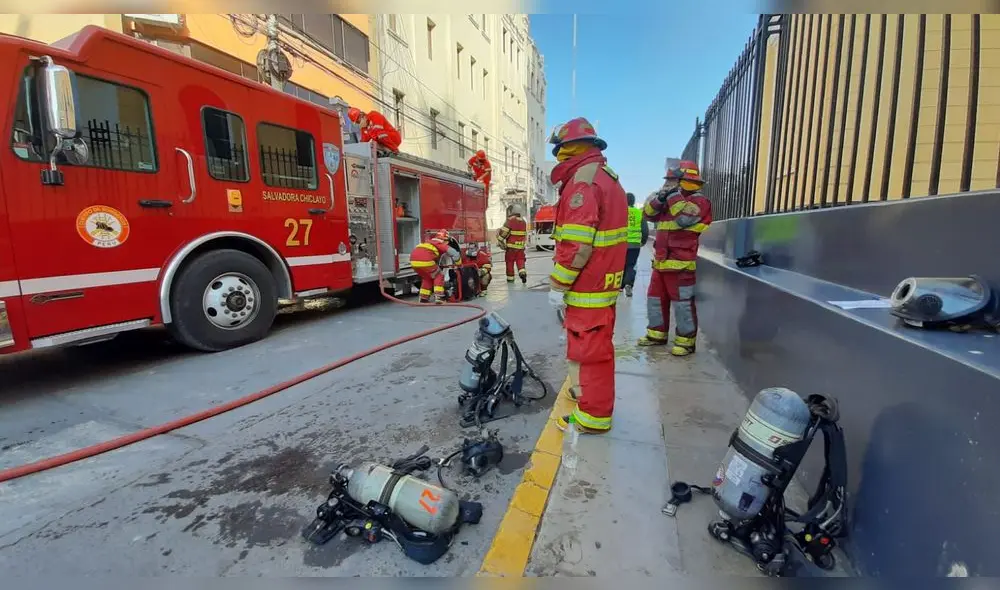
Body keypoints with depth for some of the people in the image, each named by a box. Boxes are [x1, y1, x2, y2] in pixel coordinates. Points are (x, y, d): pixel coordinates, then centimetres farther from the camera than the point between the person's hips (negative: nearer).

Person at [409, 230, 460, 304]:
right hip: (425, 261, -7)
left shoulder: (429, 242, 33)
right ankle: (439, 297, 2)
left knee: (427, 278, 27)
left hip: (413, 260, 7)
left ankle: (423, 298, 26)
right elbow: (455, 254, 7)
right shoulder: (442, 244, 12)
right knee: (439, 276, 12)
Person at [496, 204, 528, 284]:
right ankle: (523, 273, -15)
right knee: (520, 261, 8)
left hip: (511, 246, -4)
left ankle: (510, 278, 12)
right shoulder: (523, 222, 9)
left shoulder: (510, 220, -11)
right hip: (521, 247, 4)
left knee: (510, 262, 7)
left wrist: (501, 243, -4)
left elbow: (502, 232, -14)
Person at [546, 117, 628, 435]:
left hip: (587, 287, -10)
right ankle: (588, 391, 40)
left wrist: (557, 286, -16)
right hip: (603, 282, 10)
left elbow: (575, 245, -24)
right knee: (596, 346, 22)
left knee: (588, 349, -1)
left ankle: (593, 416, 10)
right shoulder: (607, 178, 16)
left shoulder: (583, 181, -17)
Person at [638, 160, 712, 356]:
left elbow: (683, 217, -24)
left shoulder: (699, 201, -6)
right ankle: (657, 334, 27)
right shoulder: (670, 199, 19)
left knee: (683, 303, -4)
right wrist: (660, 197, -7)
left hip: (681, 264, -8)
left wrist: (672, 192, -17)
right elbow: (649, 213, 10)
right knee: (655, 299, 14)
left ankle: (686, 341, 7)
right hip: (661, 262, 9)